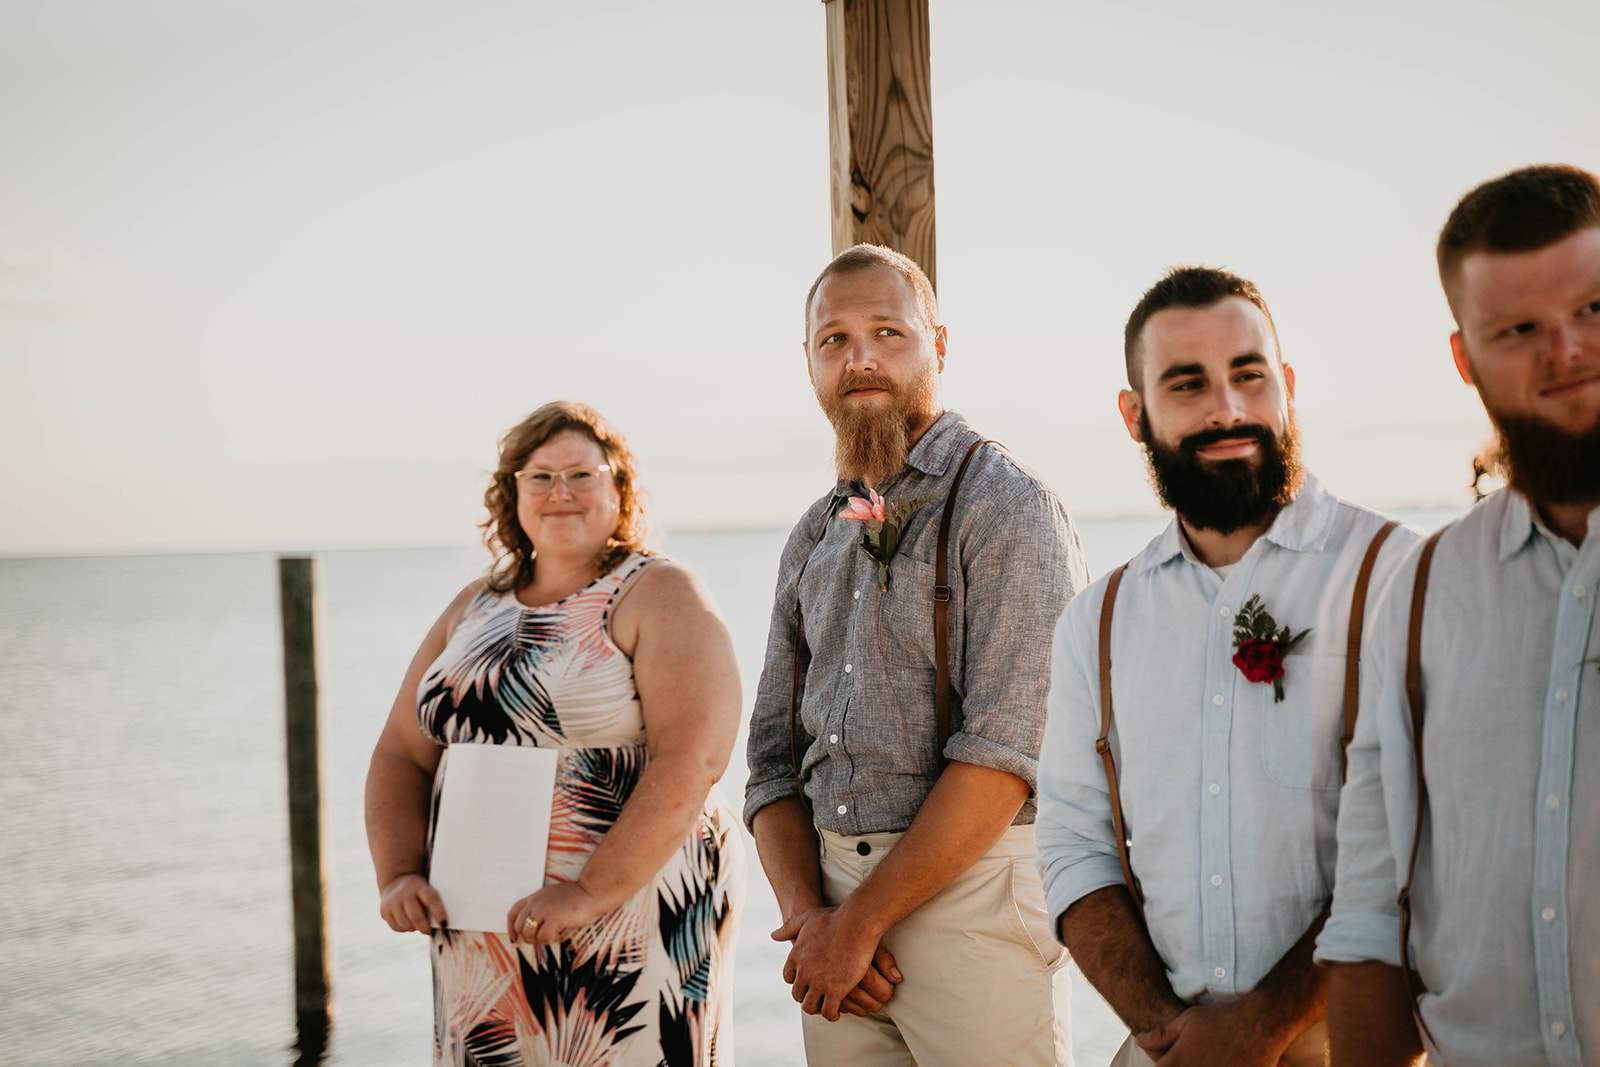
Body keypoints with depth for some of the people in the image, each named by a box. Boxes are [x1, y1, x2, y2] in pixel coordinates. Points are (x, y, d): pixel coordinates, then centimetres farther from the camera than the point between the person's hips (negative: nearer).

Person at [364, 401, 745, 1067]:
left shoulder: (662, 596, -4)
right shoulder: (474, 610, 13)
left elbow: (692, 758, -17)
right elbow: (403, 756, 12)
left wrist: (593, 893, -22)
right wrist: (399, 876, -5)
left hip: (630, 926, -5)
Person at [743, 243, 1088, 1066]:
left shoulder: (1005, 508, -7)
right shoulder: (814, 540, 14)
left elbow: (1004, 749, -16)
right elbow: (775, 759, 12)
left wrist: (861, 919, -14)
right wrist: (806, 914, -4)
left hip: (972, 888, -5)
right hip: (835, 894, 6)